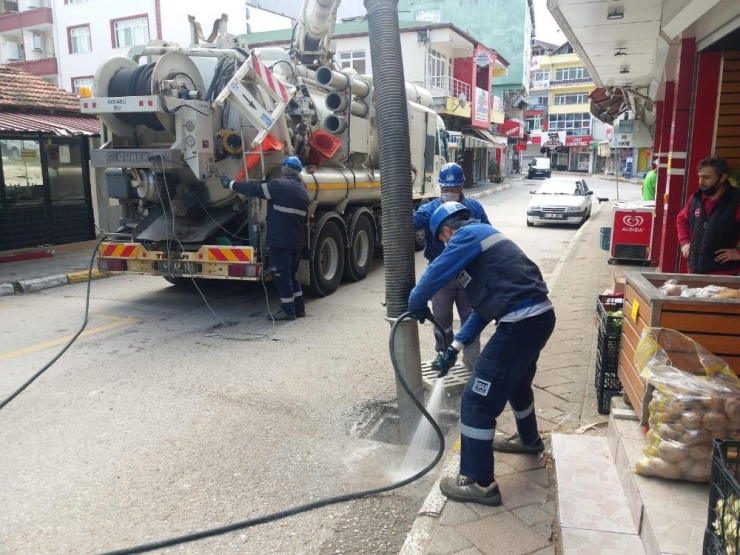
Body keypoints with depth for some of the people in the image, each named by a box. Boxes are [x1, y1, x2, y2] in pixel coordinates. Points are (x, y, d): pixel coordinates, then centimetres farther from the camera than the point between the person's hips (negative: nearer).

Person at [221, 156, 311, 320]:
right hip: (296, 240, 8)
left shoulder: (280, 185, -11)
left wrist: (230, 183, 0)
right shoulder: (303, 191, 14)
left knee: (281, 274, -1)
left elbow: (255, 190, -9)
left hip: (280, 239, -8)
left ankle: (288, 310, 3)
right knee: (291, 274, 17)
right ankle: (299, 308, 20)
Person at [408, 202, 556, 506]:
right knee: (516, 381, 33)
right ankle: (529, 439, 58)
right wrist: (455, 347, 19)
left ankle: (479, 483, 11)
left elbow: (435, 274, -12)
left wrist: (415, 304, 11)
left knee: (477, 400, -1)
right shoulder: (483, 236, 23)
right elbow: (485, 305, 22)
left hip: (521, 323, -10)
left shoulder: (468, 236, -6)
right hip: (539, 316, 10)